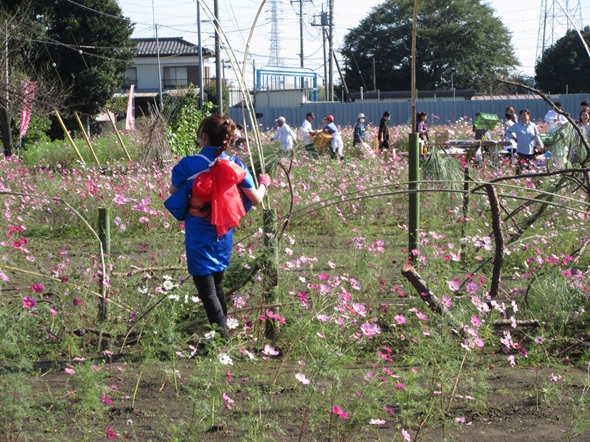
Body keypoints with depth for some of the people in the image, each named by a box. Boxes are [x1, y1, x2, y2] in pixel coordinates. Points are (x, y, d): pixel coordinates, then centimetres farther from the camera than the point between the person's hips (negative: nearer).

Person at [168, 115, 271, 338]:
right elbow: (255, 199, 1)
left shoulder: (188, 165, -14)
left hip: (199, 238, -5)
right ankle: (223, 325, 33)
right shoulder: (236, 166, -4)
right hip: (224, 236, 5)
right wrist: (264, 183, 22)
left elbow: (173, 193, 0)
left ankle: (222, 337, -11)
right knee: (217, 284, 22)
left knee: (207, 290, -3)